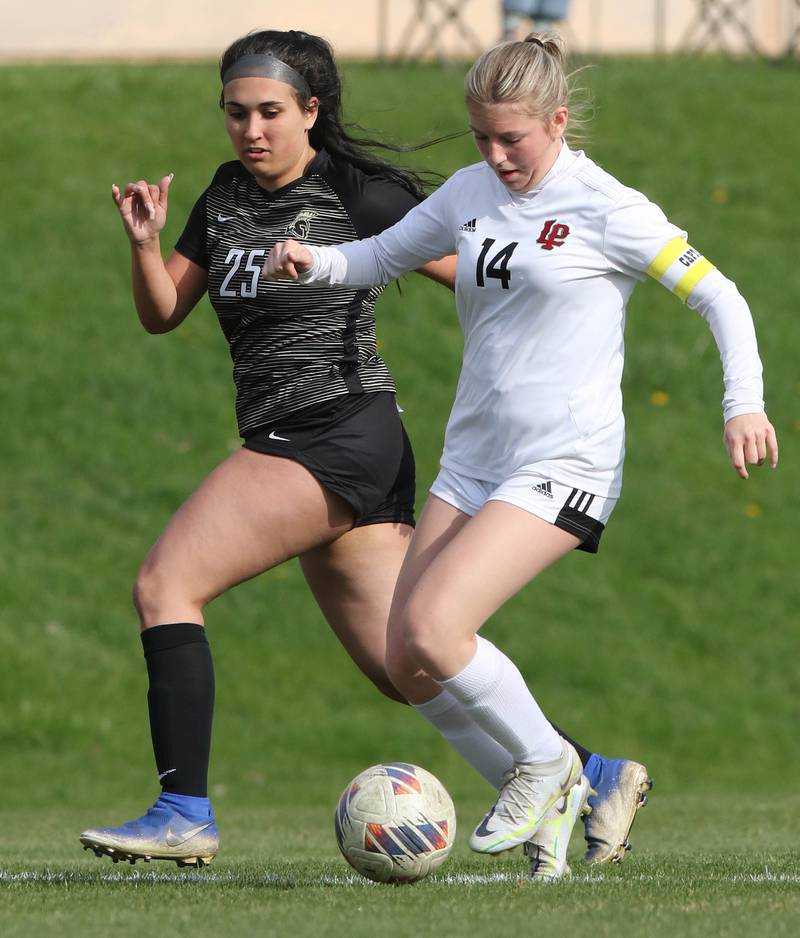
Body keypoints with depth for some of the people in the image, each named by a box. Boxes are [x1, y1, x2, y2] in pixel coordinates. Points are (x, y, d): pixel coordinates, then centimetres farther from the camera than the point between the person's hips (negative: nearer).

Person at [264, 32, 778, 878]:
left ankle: (545, 760, 2)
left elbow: (717, 296, -5)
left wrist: (744, 403, -18)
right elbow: (381, 257, 22)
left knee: (434, 627, -23)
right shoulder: (470, 193, 9)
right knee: (406, 661, -2)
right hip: (472, 459, 7)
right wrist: (312, 262, 1)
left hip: (564, 463, -7)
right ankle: (549, 805, 14)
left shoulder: (606, 210, -8)